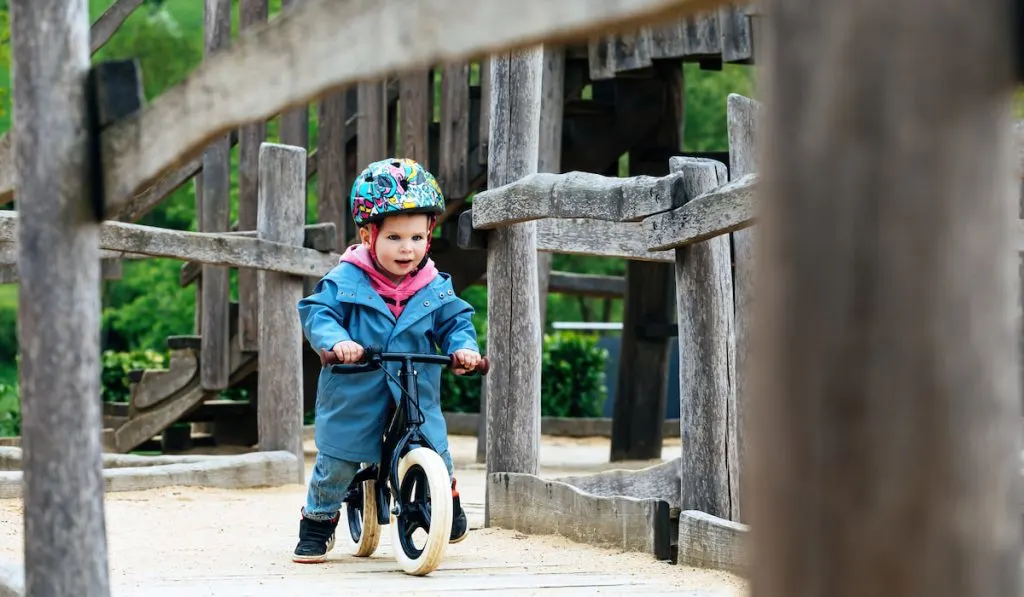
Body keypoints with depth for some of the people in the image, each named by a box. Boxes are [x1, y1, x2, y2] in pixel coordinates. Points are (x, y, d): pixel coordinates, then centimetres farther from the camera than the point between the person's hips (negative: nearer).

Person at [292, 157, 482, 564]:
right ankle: (318, 523, 27)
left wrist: (462, 346, -16)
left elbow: (454, 320, 6)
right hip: (355, 399, -2)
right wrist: (335, 340, -34)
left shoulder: (435, 288, -2)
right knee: (336, 465, 5)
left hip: (416, 397, 2)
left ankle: (447, 501, 38)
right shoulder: (346, 281, -13)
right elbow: (316, 313, -15)